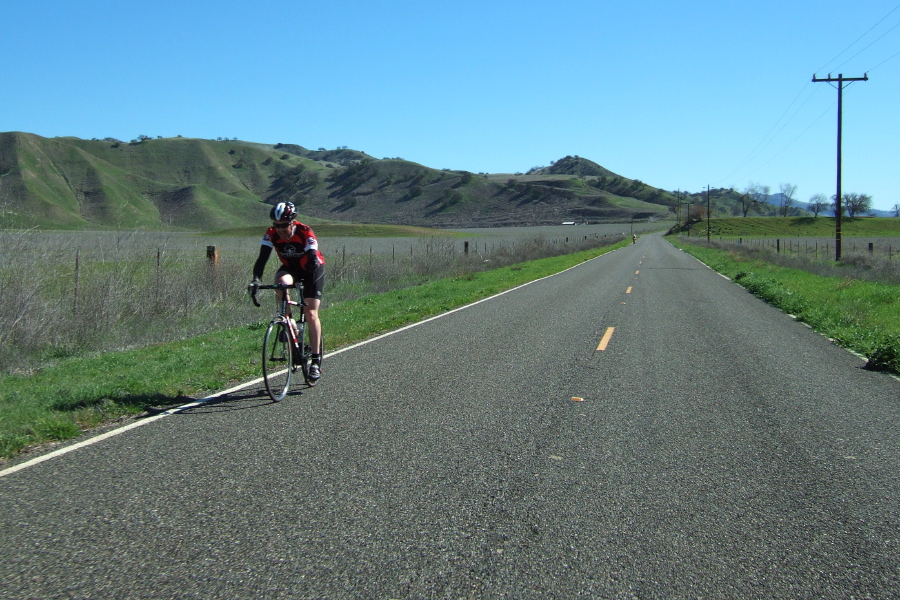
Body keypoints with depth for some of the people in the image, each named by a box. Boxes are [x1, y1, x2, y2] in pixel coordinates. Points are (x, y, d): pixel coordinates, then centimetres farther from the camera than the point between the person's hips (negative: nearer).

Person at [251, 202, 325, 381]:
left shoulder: (305, 233, -30)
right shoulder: (272, 234, -20)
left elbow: (313, 261, -37)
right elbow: (262, 258, -26)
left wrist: (306, 285, -51)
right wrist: (256, 279, -43)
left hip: (312, 269, -3)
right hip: (290, 268, 3)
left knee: (311, 314, -12)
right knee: (282, 282, -34)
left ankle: (316, 361, -5)